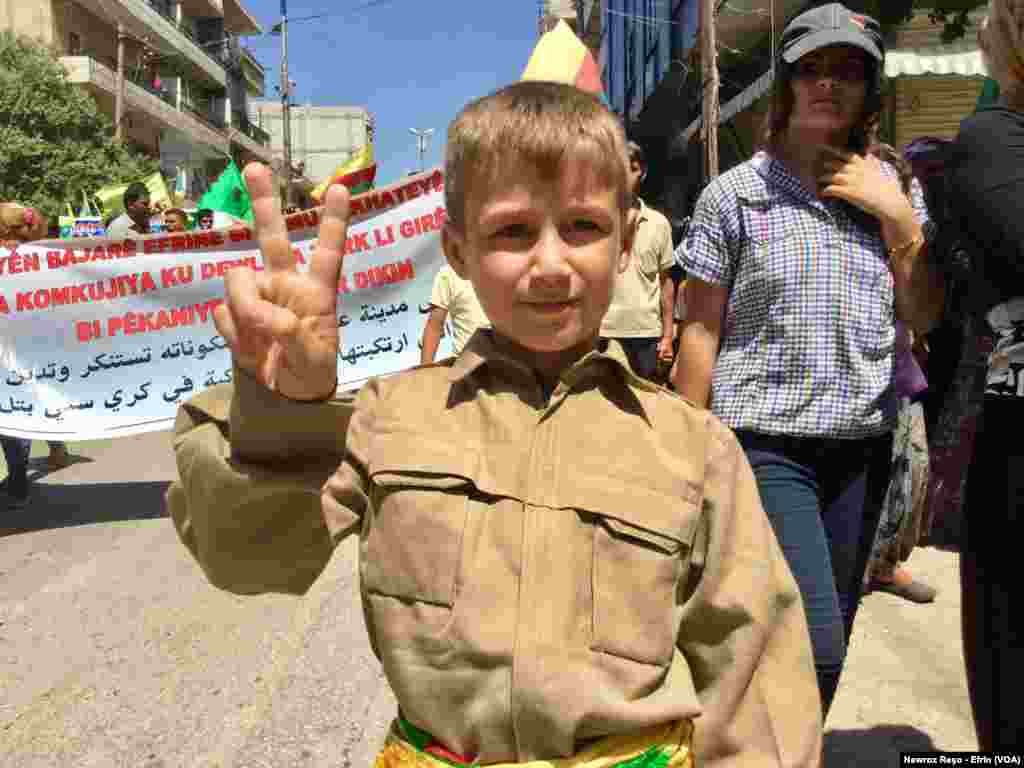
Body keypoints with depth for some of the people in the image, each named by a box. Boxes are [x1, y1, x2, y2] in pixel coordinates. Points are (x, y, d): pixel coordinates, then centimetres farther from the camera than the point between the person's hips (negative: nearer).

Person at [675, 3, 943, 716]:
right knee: (814, 650, -13)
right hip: (765, 443, -4)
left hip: (860, 446, 5)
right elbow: (701, 331, -2)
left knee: (827, 647, 12)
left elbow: (924, 316, 9)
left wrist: (897, 215, -3)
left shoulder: (890, 190, 10)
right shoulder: (737, 193, -2)